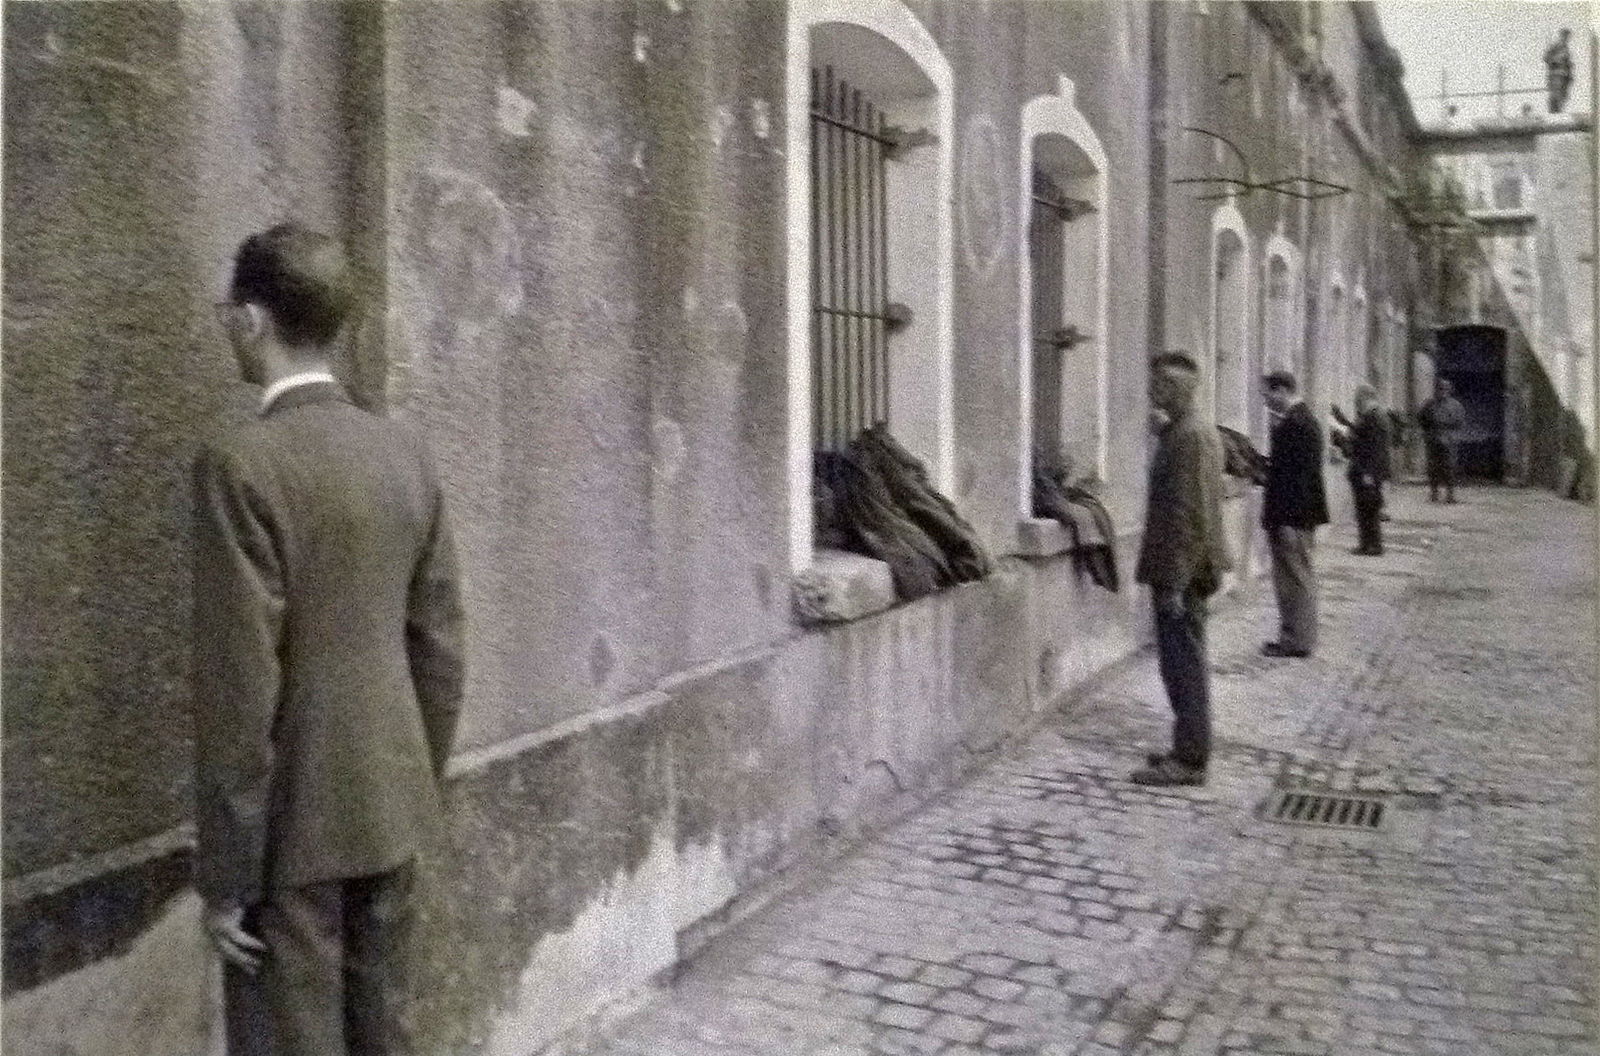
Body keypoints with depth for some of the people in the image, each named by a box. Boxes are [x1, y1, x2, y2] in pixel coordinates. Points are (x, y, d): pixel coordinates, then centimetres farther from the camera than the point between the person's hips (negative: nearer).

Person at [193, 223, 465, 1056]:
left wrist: (225, 875, -10)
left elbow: (239, 685, -18)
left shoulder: (241, 462, -17)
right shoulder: (406, 452, 3)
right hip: (388, 802, 7)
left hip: (294, 822, -7)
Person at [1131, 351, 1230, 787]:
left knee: (1184, 664, -4)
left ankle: (1189, 760, 2)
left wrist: (1175, 581, -22)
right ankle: (1188, 748, 26)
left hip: (1181, 574, -10)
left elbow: (1191, 515, -21)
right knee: (1184, 663, 16)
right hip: (1178, 571, 10)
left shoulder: (1190, 437, -17)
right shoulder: (1181, 432, 15)